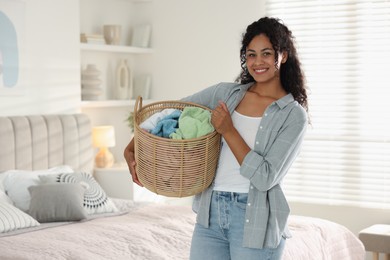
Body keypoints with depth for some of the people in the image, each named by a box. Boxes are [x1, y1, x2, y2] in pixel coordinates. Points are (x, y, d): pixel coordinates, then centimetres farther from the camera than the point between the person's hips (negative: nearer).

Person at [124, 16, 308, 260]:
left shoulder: (294, 115, -6)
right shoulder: (225, 93, 7)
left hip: (255, 220, -4)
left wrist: (228, 131, -15)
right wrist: (131, 148, -1)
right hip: (211, 212, 4)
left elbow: (265, 178, -15)